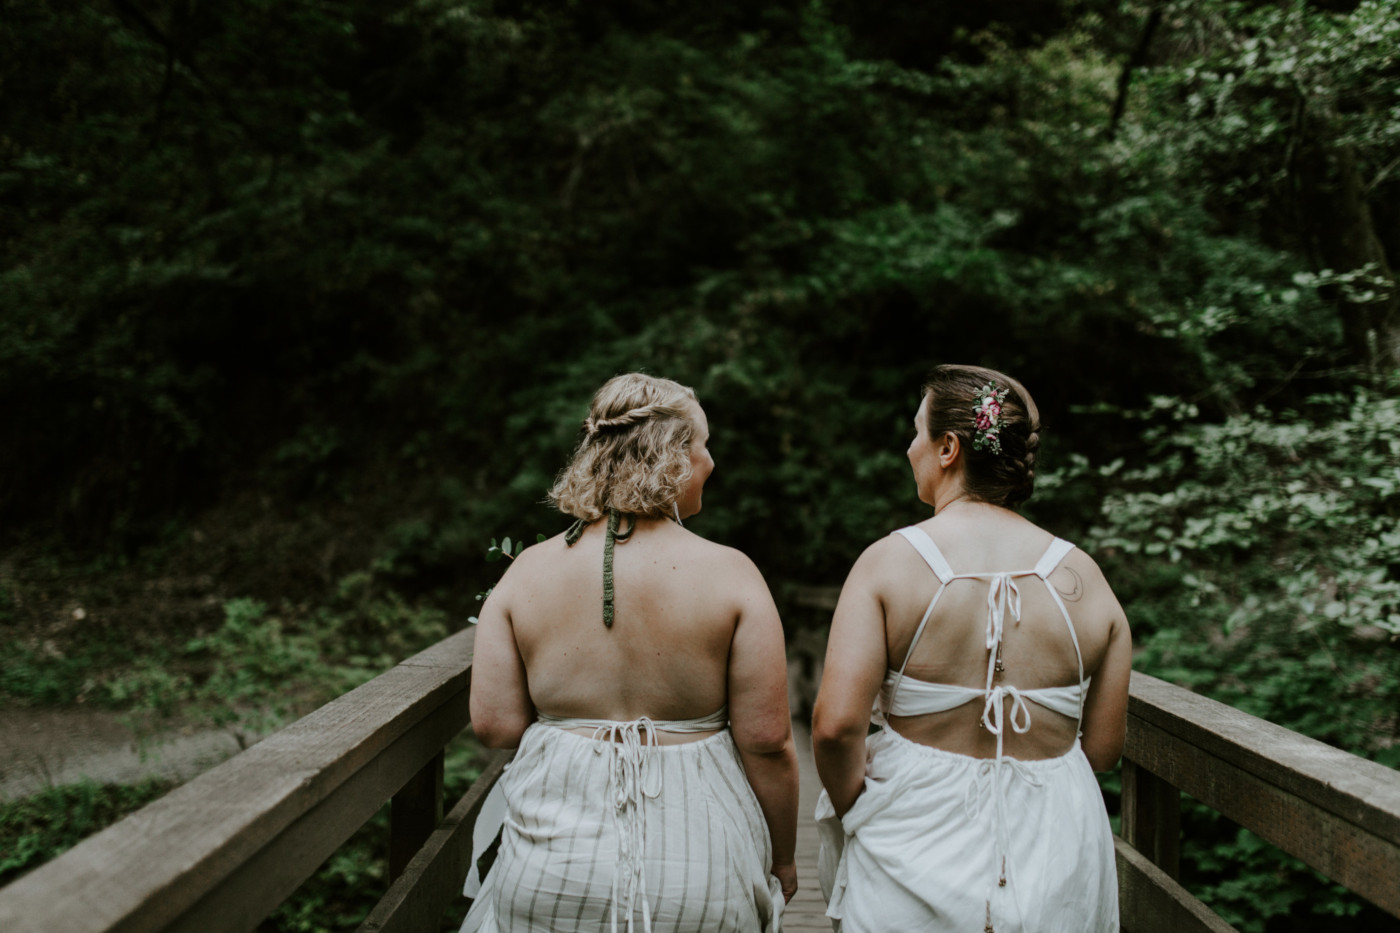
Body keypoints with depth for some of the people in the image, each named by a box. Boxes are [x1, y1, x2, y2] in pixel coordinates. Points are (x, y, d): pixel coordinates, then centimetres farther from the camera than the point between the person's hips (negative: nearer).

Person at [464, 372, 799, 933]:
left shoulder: (528, 571, -4)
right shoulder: (730, 574, -10)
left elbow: (494, 726, -4)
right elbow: (766, 741, -10)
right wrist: (782, 861, 5)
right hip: (698, 880, -2)